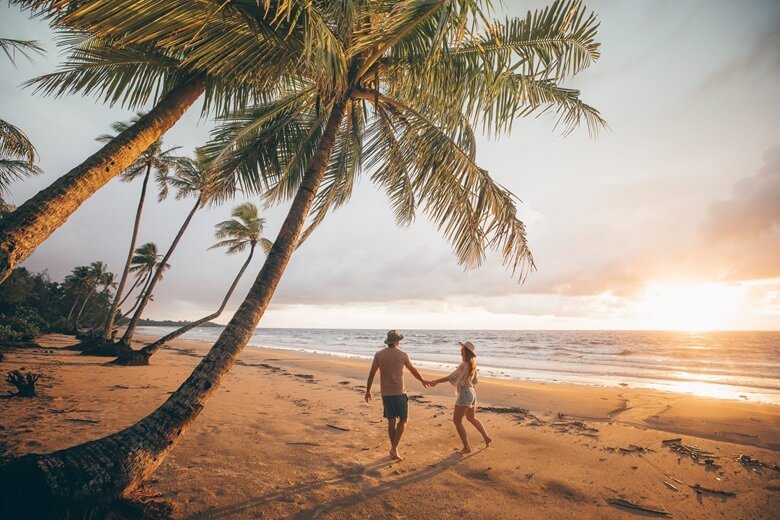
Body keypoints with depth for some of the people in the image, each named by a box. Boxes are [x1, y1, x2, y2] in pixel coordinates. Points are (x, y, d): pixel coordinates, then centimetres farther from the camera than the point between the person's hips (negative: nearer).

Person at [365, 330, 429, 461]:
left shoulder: (378, 355, -1)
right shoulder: (402, 354, -7)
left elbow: (371, 374, 0)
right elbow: (413, 370, 8)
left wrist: (368, 391, 10)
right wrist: (422, 380, 25)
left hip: (385, 393, 4)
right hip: (399, 392, -4)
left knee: (391, 421, 15)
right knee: (403, 420, 11)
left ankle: (394, 449, 23)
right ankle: (394, 448, 2)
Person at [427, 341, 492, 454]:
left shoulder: (464, 365, -21)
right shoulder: (472, 364, 5)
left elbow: (451, 377, -22)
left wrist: (436, 381, -16)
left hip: (464, 394, -9)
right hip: (471, 392, 9)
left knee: (457, 421, 2)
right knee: (471, 418, 27)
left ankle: (466, 447, 6)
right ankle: (486, 438, 36)